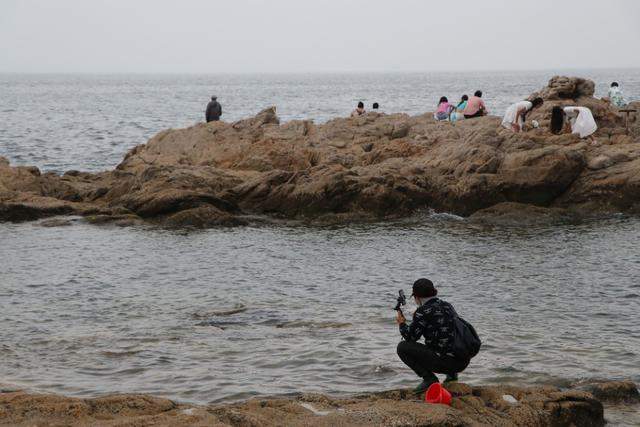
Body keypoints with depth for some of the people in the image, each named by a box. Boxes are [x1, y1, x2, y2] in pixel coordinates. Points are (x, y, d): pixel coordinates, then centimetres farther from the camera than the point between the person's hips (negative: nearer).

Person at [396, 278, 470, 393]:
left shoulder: (423, 312, -8)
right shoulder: (448, 306, 14)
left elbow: (411, 336, -4)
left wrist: (402, 324, 16)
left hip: (444, 361, -8)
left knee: (403, 347, 0)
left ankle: (429, 379, -5)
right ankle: (452, 373, 18)